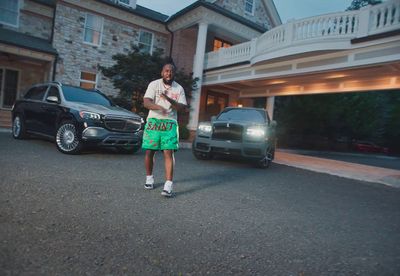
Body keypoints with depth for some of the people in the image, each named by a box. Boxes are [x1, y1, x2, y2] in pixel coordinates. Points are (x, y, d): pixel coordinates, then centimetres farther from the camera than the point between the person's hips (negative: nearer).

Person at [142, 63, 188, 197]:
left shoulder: (179, 88, 5)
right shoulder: (154, 84, 0)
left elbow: (183, 107, -2)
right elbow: (146, 102, -11)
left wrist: (170, 100, -19)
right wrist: (159, 107, -31)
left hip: (170, 123, 0)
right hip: (153, 121, 0)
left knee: (168, 153, -11)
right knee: (149, 151, 3)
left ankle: (168, 185, -11)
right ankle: (149, 178, 26)